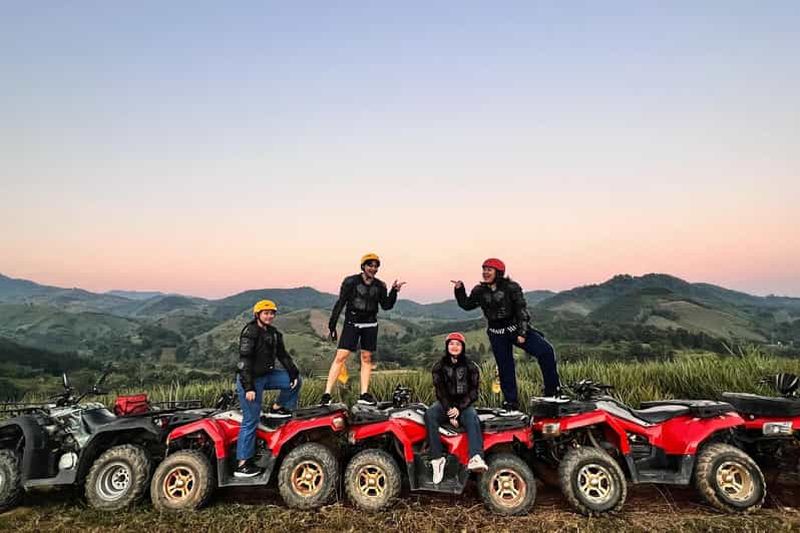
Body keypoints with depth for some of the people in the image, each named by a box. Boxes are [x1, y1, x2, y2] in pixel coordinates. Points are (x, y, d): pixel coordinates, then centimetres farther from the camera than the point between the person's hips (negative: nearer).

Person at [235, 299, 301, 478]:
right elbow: (244, 361, -20)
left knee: (295, 381, 3)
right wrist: (248, 387, -24)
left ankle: (277, 408, 17)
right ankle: (242, 465, 4)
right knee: (251, 421, -5)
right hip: (250, 379, -8)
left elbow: (283, 355, 13)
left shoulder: (274, 333, 9)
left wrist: (294, 374, 3)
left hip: (267, 375, 8)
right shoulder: (250, 331, -15)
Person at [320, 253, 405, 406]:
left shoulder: (380, 286, 5)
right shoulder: (351, 282, -6)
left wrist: (394, 291, -10)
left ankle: (364, 395, 14)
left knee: (367, 358, 7)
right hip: (352, 323, -4)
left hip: (370, 325, 4)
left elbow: (386, 306, 3)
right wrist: (332, 325, -6)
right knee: (340, 357, -9)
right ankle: (327, 394, -5)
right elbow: (340, 303, -5)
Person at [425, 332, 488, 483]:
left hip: (464, 404, -1)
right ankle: (437, 458, -32)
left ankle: (475, 458, -51)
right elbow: (440, 390, -3)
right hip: (445, 403, 1)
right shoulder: (440, 366, 5)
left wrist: (459, 408, -17)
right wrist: (449, 410, -18)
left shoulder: (470, 366, 4)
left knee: (472, 418, -34)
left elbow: (473, 391, -2)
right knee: (430, 415, -29)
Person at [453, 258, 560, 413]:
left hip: (516, 327, -3)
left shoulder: (511, 287, -9)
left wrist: (522, 333, -16)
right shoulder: (480, 291, 3)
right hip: (497, 334, 3)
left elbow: (522, 310, -10)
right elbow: (466, 305, 13)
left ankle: (552, 391, -5)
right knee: (505, 368, 6)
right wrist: (459, 289, -1)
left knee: (546, 351, -19)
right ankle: (511, 402, 21)